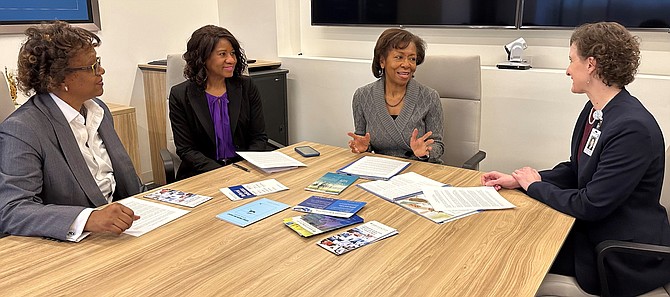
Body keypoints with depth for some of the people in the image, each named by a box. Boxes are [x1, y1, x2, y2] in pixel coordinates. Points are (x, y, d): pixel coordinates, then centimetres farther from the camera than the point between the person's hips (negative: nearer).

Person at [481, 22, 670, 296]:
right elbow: (575, 170, 10)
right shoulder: (595, 109, 0)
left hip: (624, 259, -7)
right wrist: (519, 180, -2)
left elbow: (590, 205, -26)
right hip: (595, 230, 7)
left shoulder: (633, 128, -28)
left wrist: (535, 186, -11)